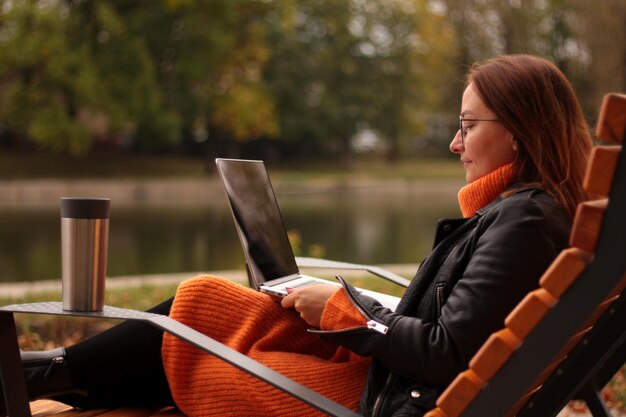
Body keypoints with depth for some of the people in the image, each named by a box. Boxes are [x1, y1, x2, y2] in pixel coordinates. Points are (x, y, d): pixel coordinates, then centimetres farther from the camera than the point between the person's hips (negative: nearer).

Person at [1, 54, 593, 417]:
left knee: (182, 358, 2)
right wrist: (349, 307, 5)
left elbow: (449, 352, -25)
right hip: (381, 370, 9)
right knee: (201, 298, 10)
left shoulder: (522, 221, -20)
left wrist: (343, 309, -13)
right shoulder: (516, 210, 9)